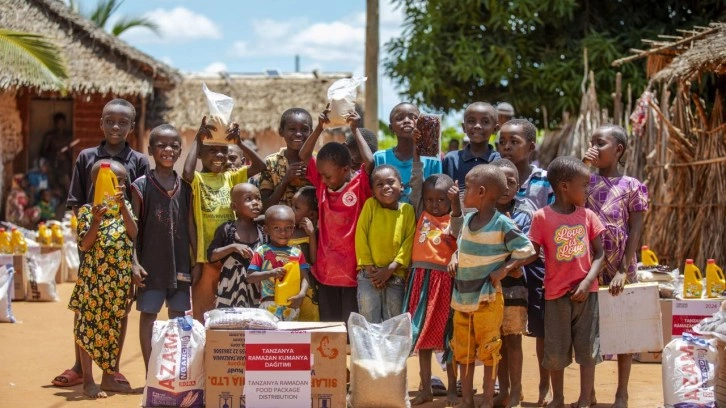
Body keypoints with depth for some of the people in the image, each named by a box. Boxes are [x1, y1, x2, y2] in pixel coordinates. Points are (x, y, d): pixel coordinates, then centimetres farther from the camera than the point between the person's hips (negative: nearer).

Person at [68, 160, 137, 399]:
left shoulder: (125, 207, 8)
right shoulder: (87, 210, -6)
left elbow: (134, 234, -8)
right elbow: (84, 245, -12)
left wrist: (123, 207, -19)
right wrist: (96, 222, -25)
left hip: (120, 281, 5)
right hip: (94, 279, -5)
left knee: (115, 329, 10)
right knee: (90, 328, -1)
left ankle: (109, 378, 20)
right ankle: (88, 381, 5)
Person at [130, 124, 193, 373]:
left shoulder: (184, 187, 6)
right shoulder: (141, 185, -3)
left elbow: (190, 226, 10)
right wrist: (134, 262, -10)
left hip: (180, 263, 3)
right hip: (151, 263, -3)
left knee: (178, 315, 8)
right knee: (148, 315, 2)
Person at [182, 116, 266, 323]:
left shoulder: (230, 177, 11)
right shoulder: (196, 179, -4)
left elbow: (259, 165, 3)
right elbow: (187, 174, -28)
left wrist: (239, 142, -8)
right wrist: (198, 139, -20)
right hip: (205, 256, -5)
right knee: (202, 313, 2)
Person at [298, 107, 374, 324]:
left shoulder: (359, 185, -9)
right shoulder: (322, 185, 5)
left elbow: (369, 162, -25)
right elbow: (304, 155, 8)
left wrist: (355, 130, -15)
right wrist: (320, 127, -1)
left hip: (352, 271, -5)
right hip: (325, 270, 5)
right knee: (328, 324, 12)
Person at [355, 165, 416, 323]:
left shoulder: (407, 210, 1)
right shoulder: (370, 205, -1)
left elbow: (409, 241, -3)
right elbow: (361, 236, -3)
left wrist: (390, 269, -10)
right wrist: (369, 267, -7)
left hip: (396, 276, 1)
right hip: (369, 275, -1)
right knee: (369, 323, -2)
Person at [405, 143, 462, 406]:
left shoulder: (455, 219, -1)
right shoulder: (421, 214, 9)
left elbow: (457, 231, -22)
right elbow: (416, 182, 8)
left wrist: (456, 204, -35)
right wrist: (415, 152, 2)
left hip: (445, 279, -4)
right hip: (420, 278, 4)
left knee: (447, 334, 3)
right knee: (422, 334, 8)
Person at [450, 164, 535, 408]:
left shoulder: (503, 225, -15)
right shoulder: (468, 219, 5)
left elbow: (526, 251, -12)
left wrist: (505, 269, -19)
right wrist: (455, 258, 2)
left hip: (487, 298, -7)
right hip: (462, 296, 7)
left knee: (488, 350, 3)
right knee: (463, 351, 12)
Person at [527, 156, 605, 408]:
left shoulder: (587, 216, 2)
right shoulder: (542, 217, -6)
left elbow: (599, 253, 2)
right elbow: (532, 252, -4)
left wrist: (588, 282, -11)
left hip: (585, 291, 2)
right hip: (557, 293, -2)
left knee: (588, 349, 5)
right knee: (556, 351, 8)